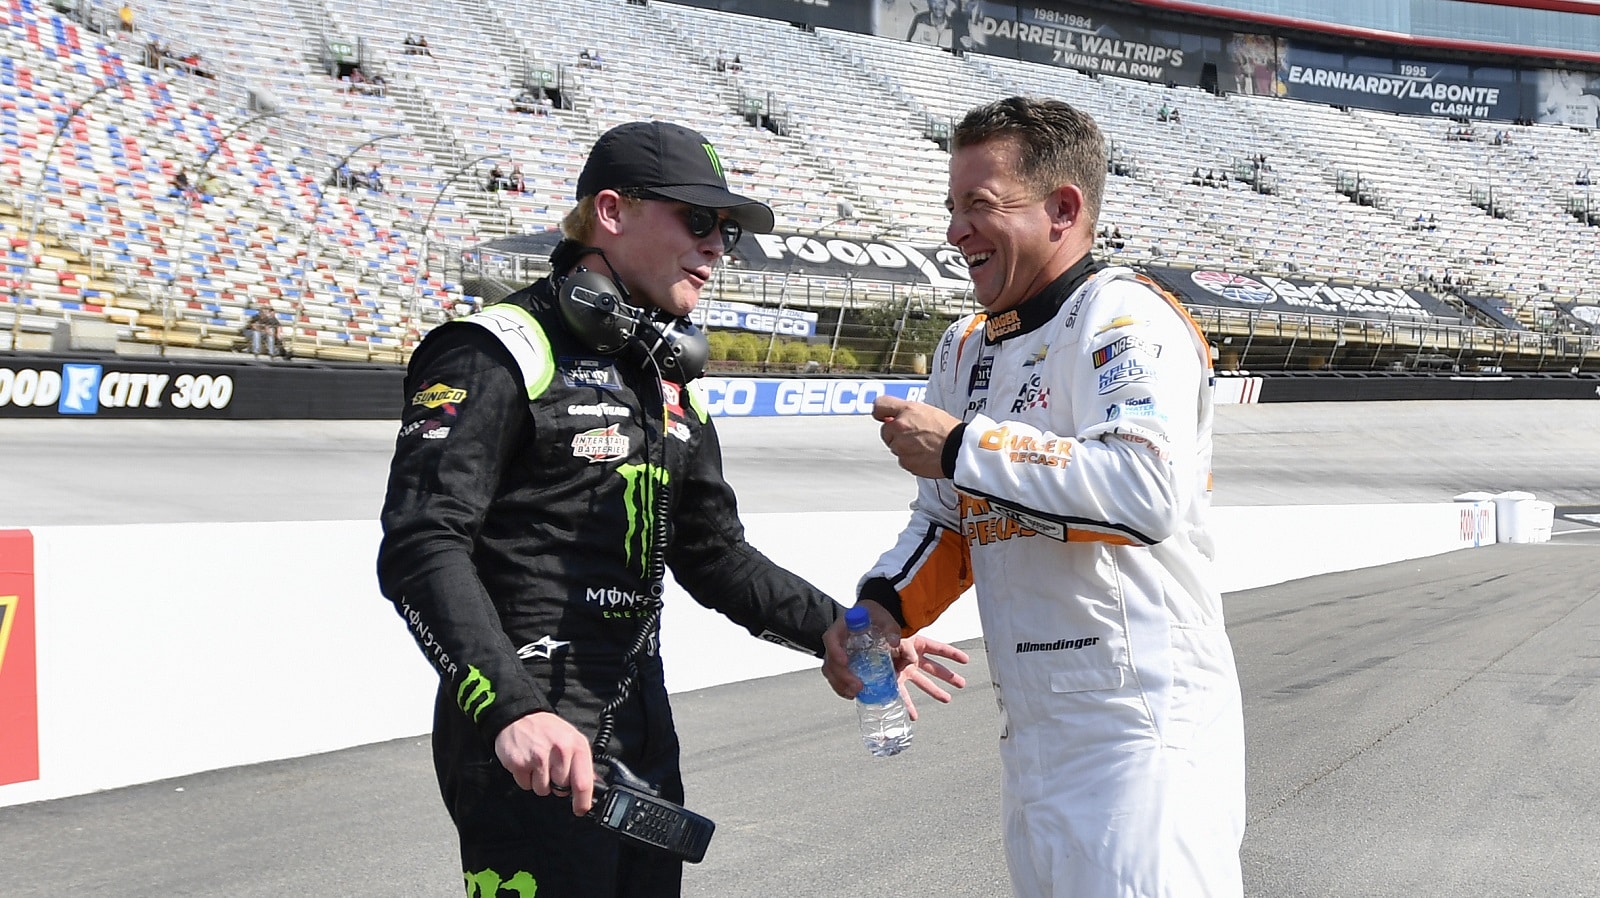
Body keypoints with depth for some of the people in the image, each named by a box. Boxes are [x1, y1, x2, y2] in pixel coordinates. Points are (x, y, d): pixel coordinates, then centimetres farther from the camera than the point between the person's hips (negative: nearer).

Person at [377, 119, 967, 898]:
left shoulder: (670, 379, 16)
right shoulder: (502, 352, -10)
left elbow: (714, 556, 21)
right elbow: (420, 549, -20)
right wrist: (513, 712, -31)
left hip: (643, 737, 8)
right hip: (528, 751, -8)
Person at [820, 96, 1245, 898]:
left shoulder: (1124, 318, -12)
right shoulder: (965, 350, 14)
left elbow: (1147, 493, -28)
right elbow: (947, 522, 22)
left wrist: (963, 447, -20)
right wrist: (881, 607, 2)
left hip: (1143, 735, -8)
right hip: (1030, 739, 8)